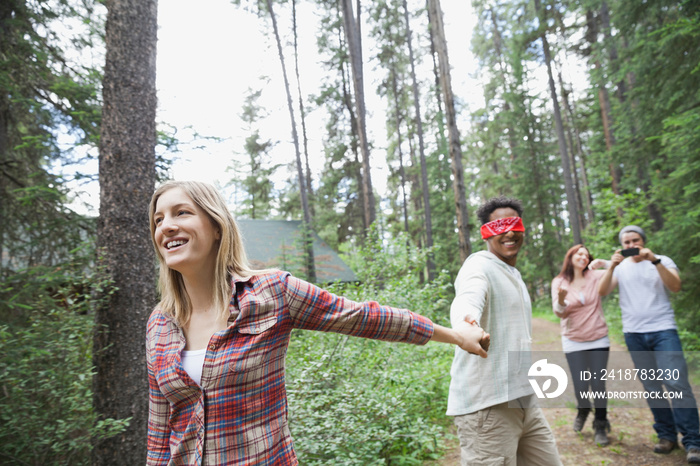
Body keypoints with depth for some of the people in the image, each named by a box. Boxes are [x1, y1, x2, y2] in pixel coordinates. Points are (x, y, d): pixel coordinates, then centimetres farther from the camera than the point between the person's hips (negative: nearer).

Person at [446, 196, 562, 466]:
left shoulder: (513, 275, 19)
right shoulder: (480, 266, -11)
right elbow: (467, 298, -35)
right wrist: (467, 323, -57)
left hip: (523, 400, 9)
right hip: (486, 405, -9)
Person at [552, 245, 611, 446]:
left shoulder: (595, 276, -1)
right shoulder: (558, 282, -3)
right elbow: (560, 313, -9)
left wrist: (602, 263, -16)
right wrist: (561, 300, -30)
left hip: (598, 340, 1)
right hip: (573, 342, 0)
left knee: (598, 385, -1)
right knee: (580, 387, -1)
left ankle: (601, 425, 21)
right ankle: (583, 410, 34)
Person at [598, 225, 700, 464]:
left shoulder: (662, 261, 4)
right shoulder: (621, 267, 8)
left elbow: (675, 286, -12)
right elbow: (603, 291, -5)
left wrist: (655, 260, -22)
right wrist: (612, 267, -18)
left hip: (663, 330, -2)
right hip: (634, 334, 2)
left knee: (676, 383, -10)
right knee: (651, 387, 7)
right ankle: (667, 435, 18)